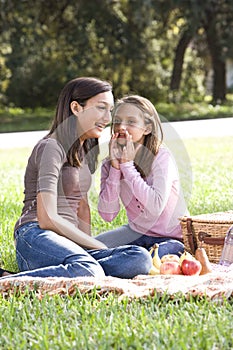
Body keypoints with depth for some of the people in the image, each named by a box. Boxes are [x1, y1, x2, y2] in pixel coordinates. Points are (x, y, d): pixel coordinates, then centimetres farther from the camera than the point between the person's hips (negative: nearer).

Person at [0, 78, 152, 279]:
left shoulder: (85, 150, 23)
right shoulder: (51, 147, -5)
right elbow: (47, 219, -13)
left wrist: (89, 243, 9)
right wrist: (98, 247, -8)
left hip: (67, 239, 9)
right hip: (36, 237, -8)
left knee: (141, 259, -19)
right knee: (90, 272, -40)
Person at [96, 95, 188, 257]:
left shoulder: (161, 157, -18)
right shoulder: (109, 164, -3)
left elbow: (156, 207, -31)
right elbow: (107, 215, -13)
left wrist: (127, 165, -26)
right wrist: (115, 167, -20)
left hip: (172, 237, -5)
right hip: (136, 232, 5)